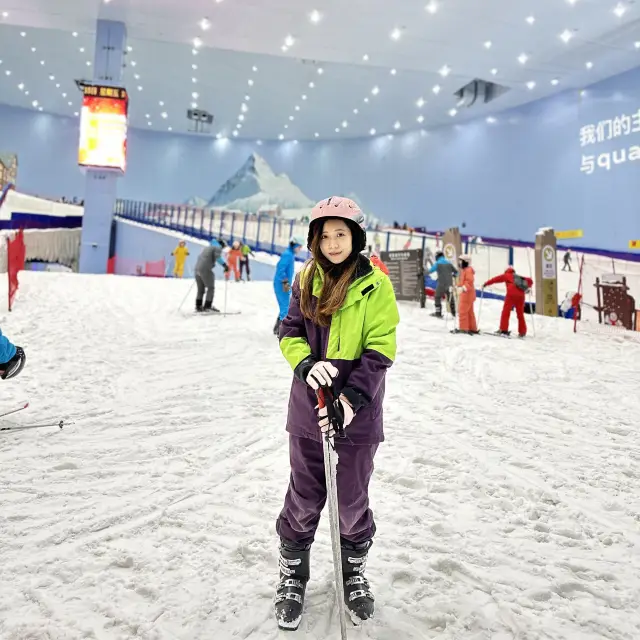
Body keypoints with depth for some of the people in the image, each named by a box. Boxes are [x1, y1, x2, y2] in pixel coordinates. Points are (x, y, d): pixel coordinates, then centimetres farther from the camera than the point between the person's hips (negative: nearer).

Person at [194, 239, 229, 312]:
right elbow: (217, 257, -16)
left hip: (197, 269, 8)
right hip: (206, 270, -8)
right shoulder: (218, 248, 3)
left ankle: (198, 306, 15)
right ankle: (207, 306, -5)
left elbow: (200, 257, 30)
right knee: (211, 288, 0)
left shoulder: (207, 248, 27)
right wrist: (224, 265, -19)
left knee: (200, 289, 15)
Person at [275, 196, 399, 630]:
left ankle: (355, 572, 37)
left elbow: (380, 350, -9)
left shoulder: (375, 285, -5)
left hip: (357, 413, -2)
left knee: (352, 499, 10)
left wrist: (352, 398, -20)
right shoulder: (308, 280, 5)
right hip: (309, 408, 2)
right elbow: (290, 333, 5)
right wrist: (307, 365, -16)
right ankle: (293, 576, 34)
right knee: (304, 498, 11)